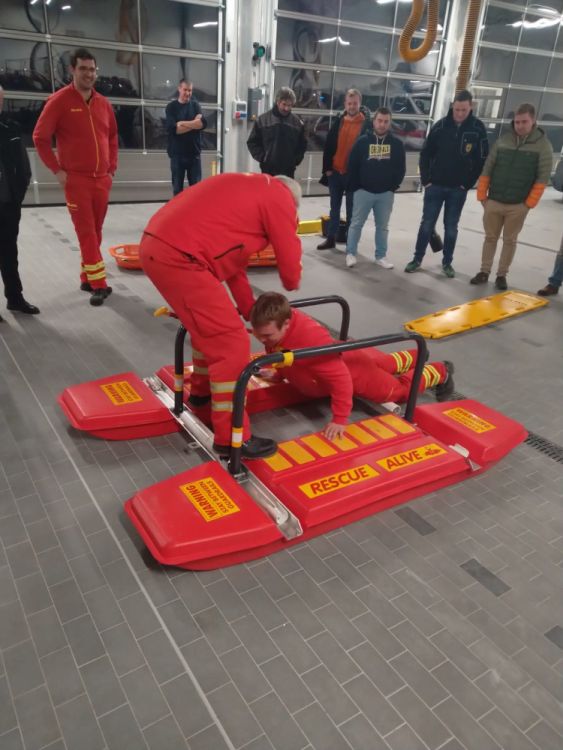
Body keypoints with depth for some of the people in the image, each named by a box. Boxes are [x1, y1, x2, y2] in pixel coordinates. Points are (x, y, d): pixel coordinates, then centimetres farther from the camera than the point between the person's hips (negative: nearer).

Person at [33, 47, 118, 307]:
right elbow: (40, 137, -3)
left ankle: (87, 278, 22)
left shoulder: (103, 103, 10)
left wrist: (112, 167, 13)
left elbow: (112, 137, 22)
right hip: (76, 179, -5)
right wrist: (57, 170, -6)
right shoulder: (59, 100, -5)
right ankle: (98, 284, -4)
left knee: (95, 231, 10)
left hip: (102, 179, 5)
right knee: (86, 233, -5)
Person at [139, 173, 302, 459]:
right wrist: (291, 284, 31)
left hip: (157, 244, 10)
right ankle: (232, 438, 4)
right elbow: (289, 262, 6)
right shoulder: (280, 198, 2)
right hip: (179, 257, -10)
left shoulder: (247, 189, 28)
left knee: (211, 326, 28)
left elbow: (231, 256, 28)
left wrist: (250, 311, 28)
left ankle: (202, 391, 46)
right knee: (232, 344, -4)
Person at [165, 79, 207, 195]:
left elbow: (203, 123, -10)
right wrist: (194, 124, -10)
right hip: (177, 154, -1)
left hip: (194, 153, 1)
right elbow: (172, 128, -14)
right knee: (177, 188, 5)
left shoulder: (195, 105, 8)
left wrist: (183, 123, -13)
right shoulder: (171, 107, 2)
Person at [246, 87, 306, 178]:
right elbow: (252, 142, 4)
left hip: (288, 171, 1)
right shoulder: (263, 119, 0)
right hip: (268, 169, -1)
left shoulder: (297, 122, 5)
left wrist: (296, 160, 1)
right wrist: (262, 157, -6)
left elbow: (302, 145, 15)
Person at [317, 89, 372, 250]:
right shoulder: (338, 122, 6)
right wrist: (327, 168, -1)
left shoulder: (367, 123, -4)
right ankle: (331, 239, 20)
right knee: (334, 207, 11)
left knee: (351, 210, 5)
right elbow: (328, 146, 7)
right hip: (335, 172, 4)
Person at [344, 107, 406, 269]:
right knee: (356, 223, 3)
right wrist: (354, 187, -4)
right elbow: (352, 166, -2)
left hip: (386, 193, 2)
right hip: (363, 191, -2)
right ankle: (351, 253, 14)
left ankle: (381, 256, 19)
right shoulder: (362, 141, -3)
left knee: (383, 226, 9)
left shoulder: (396, 144, 2)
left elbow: (401, 168, 7)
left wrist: (394, 186, 0)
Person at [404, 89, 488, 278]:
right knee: (427, 224, 4)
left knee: (451, 227, 8)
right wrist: (426, 179, -3)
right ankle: (417, 259, 16)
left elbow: (482, 160, 0)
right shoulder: (440, 126, -4)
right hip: (435, 185, 0)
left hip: (458, 189, 0)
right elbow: (425, 154, 2)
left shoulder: (478, 129, -5)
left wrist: (468, 183, -5)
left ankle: (447, 262, 20)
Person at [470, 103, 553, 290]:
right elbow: (487, 170, 5)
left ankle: (501, 275, 17)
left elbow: (542, 178, -6)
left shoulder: (543, 145, -5)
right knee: (490, 238, 10)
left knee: (510, 241, 7)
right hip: (493, 202, 2)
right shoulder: (502, 140, 2)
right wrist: (482, 196, 1)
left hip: (518, 206, -2)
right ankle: (484, 272, 20)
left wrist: (529, 204, -9)